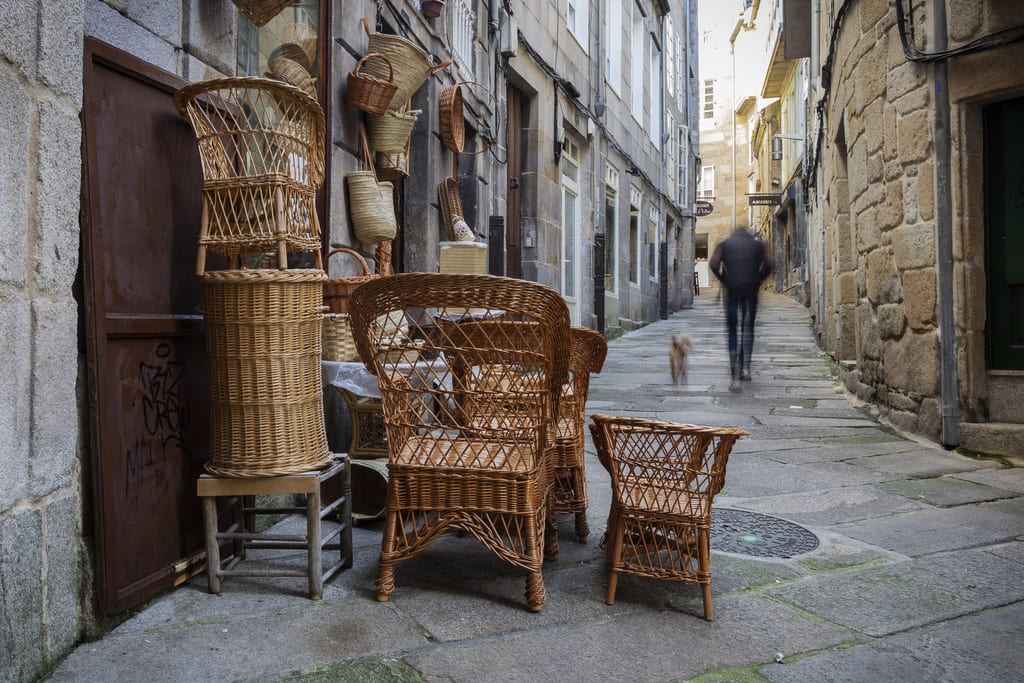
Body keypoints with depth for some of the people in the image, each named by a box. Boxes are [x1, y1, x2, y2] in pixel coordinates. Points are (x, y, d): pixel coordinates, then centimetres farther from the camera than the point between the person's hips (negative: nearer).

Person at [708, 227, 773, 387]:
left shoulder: (724, 244, 13)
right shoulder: (758, 244, 17)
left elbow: (713, 264, -3)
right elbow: (769, 264, 2)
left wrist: (725, 281, 6)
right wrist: (758, 280, 11)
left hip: (732, 289, -1)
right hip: (751, 289, 1)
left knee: (732, 328, 5)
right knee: (748, 328, 10)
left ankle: (733, 360, -19)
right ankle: (745, 367, 7)